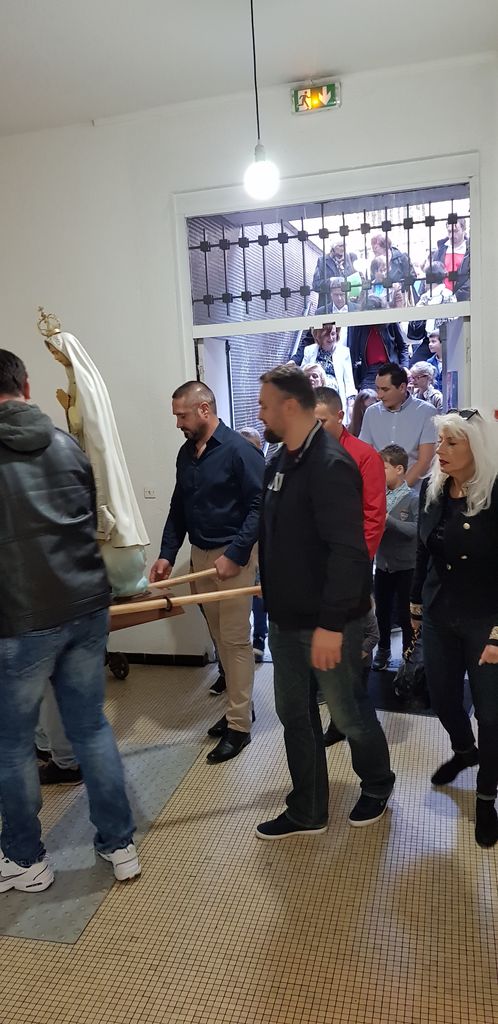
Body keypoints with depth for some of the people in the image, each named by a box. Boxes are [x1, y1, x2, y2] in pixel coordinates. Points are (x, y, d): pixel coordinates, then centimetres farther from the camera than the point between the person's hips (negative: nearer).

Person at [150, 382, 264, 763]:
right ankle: (240, 706, 31)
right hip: (201, 554, 7)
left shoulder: (239, 450, -14)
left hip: (234, 555, -7)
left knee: (235, 639, -1)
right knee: (220, 637, 15)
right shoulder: (186, 453, 8)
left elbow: (259, 505, -18)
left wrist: (235, 555, -21)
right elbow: (178, 509, 13)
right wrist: (167, 555, 6)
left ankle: (239, 726, 10)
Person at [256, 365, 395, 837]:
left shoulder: (330, 465, -22)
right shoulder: (280, 462, 6)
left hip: (326, 621, -8)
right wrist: (272, 587, 20)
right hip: (285, 617, 8)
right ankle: (306, 812, 33)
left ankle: (377, 786, 41)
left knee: (348, 712, 13)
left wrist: (331, 623, -27)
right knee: (295, 714, 16)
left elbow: (347, 552, -27)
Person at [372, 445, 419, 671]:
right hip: (382, 565, 4)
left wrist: (388, 519, -24)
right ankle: (383, 650, 32)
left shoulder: (413, 499, -11)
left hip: (406, 567, -4)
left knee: (405, 614, 4)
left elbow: (417, 530, -22)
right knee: (382, 611, 15)